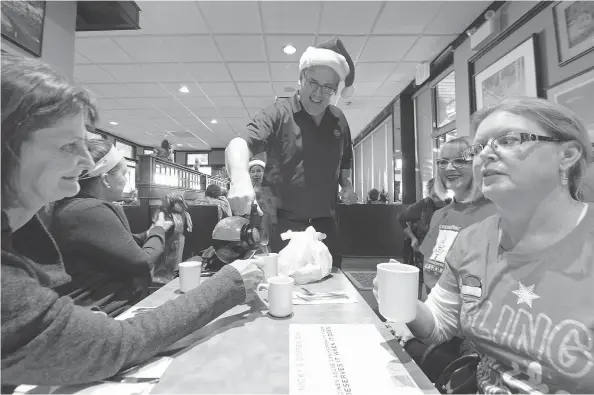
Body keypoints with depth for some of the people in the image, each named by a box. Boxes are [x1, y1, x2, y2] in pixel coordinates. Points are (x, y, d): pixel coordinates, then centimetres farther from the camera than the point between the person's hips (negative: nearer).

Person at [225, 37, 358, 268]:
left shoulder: (339, 121, 7)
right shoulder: (278, 114, -8)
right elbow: (239, 144, -23)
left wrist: (346, 185, 2)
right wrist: (240, 179, -43)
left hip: (325, 226, 5)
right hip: (283, 226, -4)